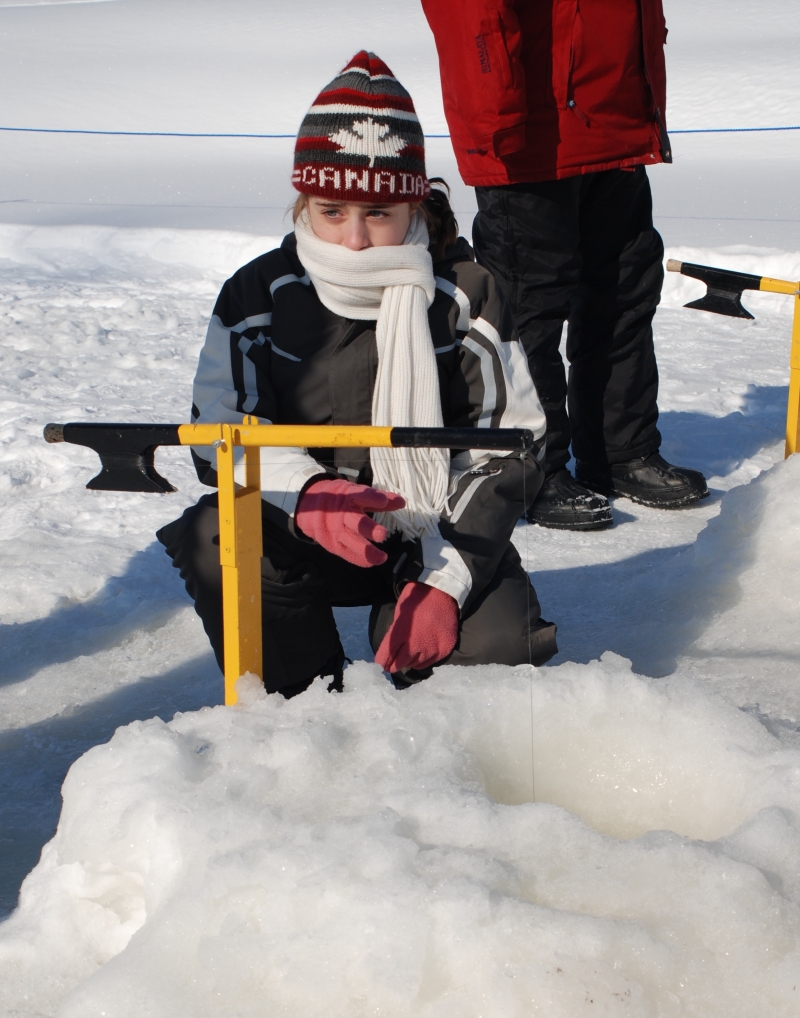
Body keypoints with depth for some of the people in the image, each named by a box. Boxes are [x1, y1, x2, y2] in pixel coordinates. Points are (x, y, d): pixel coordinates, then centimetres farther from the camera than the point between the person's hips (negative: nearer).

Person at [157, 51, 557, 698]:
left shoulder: (464, 296, -6)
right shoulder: (259, 294, -4)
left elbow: (510, 448, -7)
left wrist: (445, 578, -19)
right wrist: (304, 491, -32)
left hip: (442, 533, -1)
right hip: (304, 536, 1)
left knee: (496, 647, -27)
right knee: (216, 539, -30)